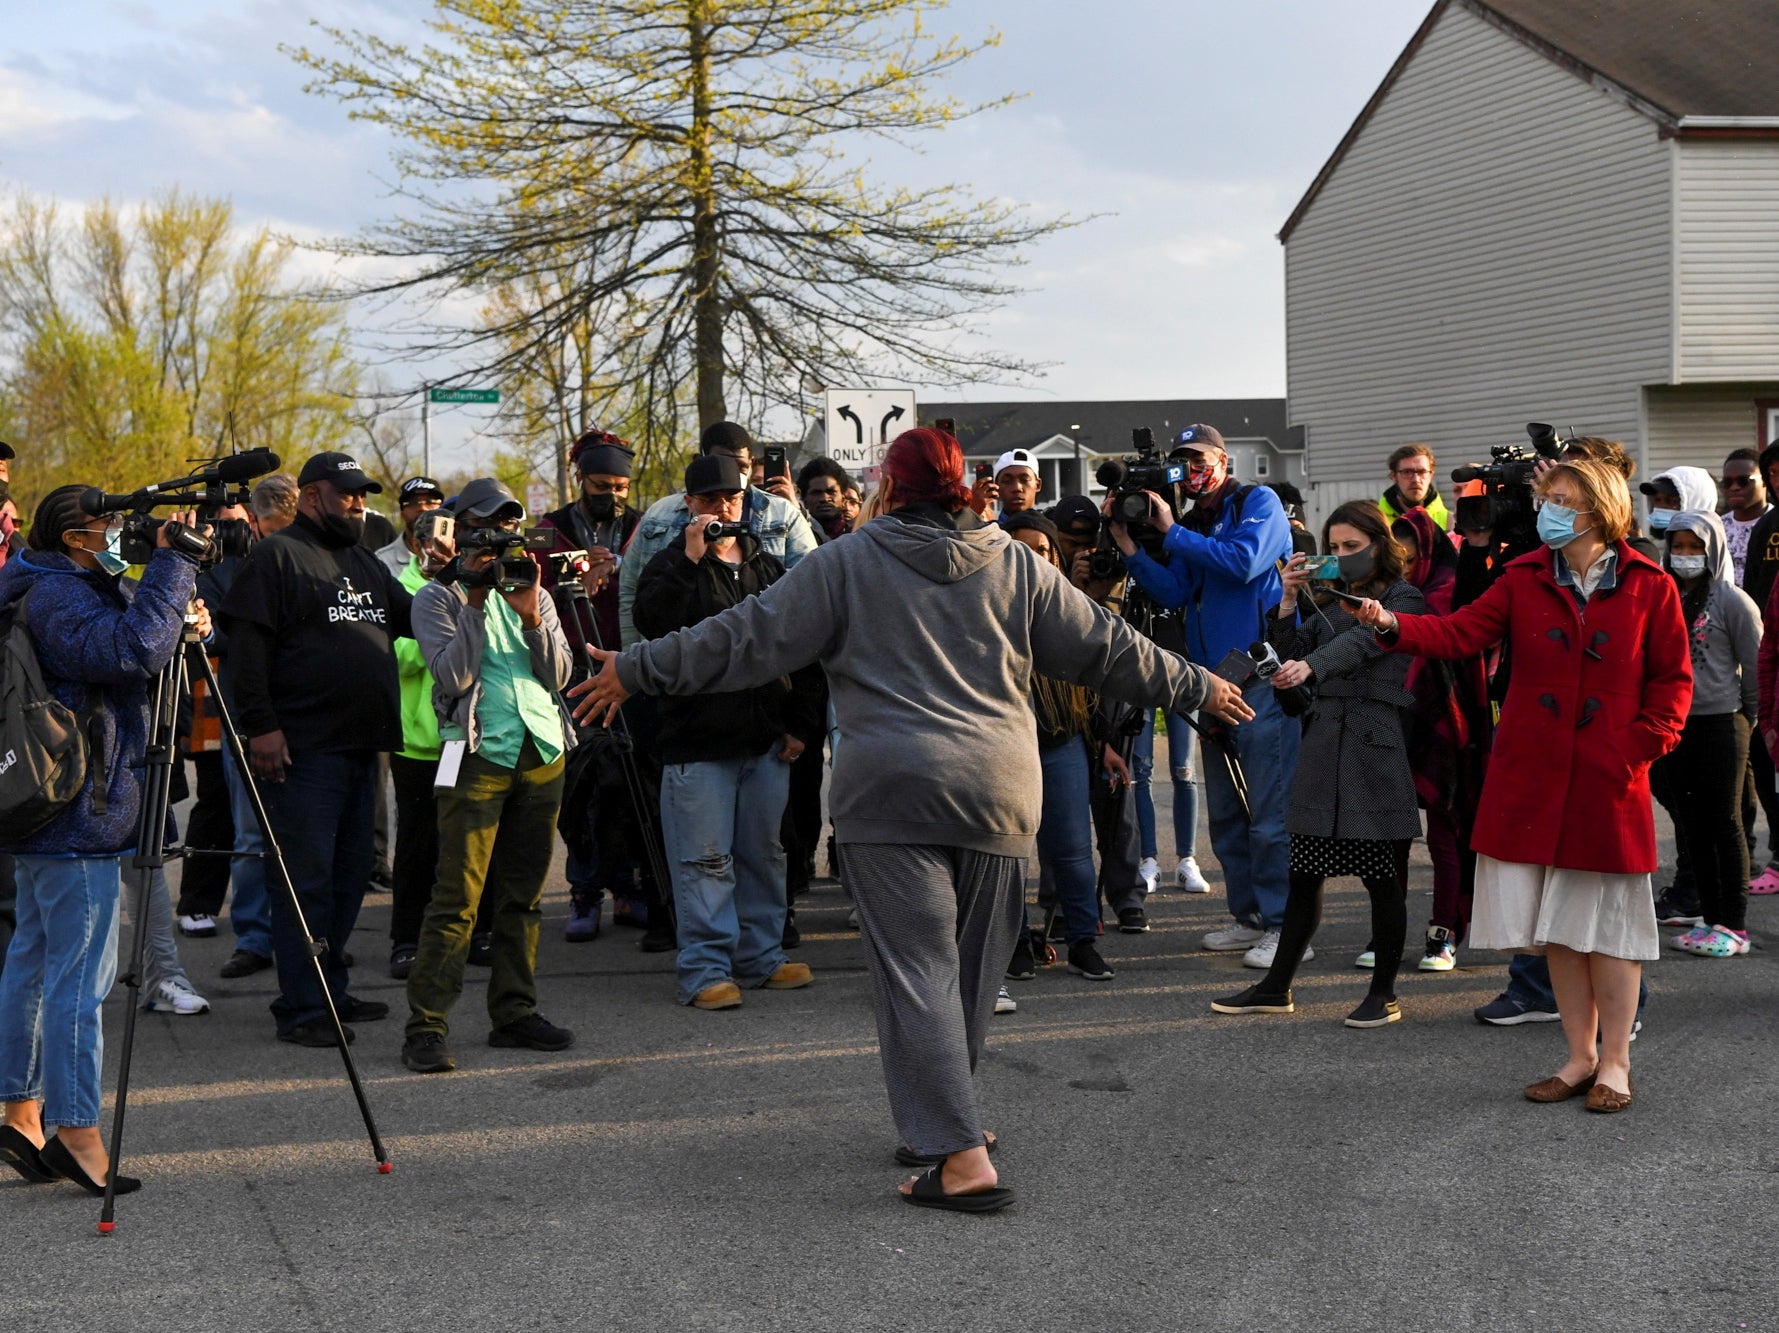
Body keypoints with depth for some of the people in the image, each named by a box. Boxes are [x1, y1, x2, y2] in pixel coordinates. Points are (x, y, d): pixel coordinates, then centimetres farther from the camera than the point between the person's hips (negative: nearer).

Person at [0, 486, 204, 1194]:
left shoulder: (69, 591, 16)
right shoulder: (58, 596, -16)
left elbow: (128, 658, 23)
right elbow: (133, 649, -32)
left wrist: (179, 628, 6)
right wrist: (171, 564, -25)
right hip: (79, 818, -11)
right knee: (80, 973, -8)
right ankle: (76, 1130, -6)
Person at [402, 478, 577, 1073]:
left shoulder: (533, 592, 17)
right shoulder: (436, 597, 4)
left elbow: (558, 674, 6)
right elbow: (452, 675, -11)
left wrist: (531, 616, -8)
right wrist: (475, 600, -11)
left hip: (543, 750, 5)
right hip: (480, 752, -5)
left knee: (523, 894, 7)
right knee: (457, 897, -10)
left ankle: (513, 1011, 15)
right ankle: (426, 1028, -9)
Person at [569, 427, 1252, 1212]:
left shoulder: (847, 563, 3)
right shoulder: (1015, 565, 13)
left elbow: (752, 639, 1)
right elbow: (1106, 649, 17)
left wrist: (638, 671, 10)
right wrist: (1198, 689, 31)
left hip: (892, 792, -4)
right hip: (997, 792, 4)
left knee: (916, 968, -6)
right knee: (971, 964, 16)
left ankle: (960, 1156, -15)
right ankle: (939, 1120, 29)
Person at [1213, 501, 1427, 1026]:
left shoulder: (1404, 599, -2)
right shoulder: (1331, 600, 18)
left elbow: (1364, 640, -22)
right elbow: (1289, 654, 10)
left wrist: (1310, 666, -38)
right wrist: (1290, 600, -2)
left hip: (1378, 745, -6)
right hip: (1323, 742, 6)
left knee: (1384, 879, 1)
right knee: (1304, 873, 8)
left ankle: (1384, 993, 10)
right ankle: (1276, 987, 14)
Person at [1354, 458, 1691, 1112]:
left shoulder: (1648, 587, -1)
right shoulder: (1524, 580, 4)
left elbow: (1673, 679, 2)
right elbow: (1461, 633, -6)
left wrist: (1640, 745, -10)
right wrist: (1393, 625, -23)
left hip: (1609, 781, -3)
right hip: (1533, 776, 3)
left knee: (1610, 920, 5)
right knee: (1558, 921, 9)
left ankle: (1615, 1063, 16)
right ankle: (1580, 1055, 21)